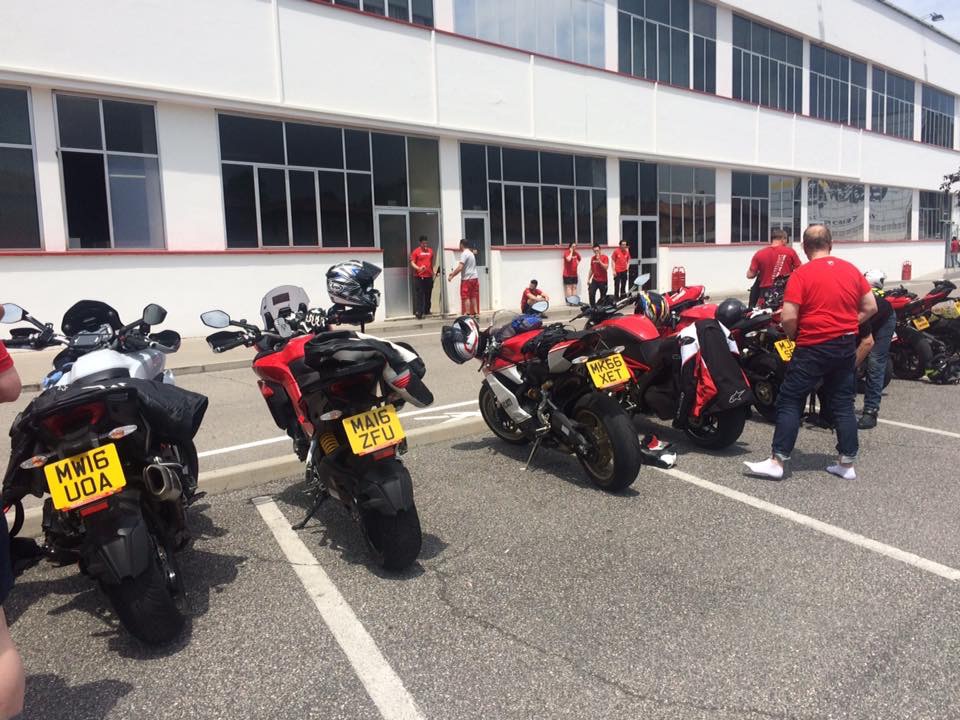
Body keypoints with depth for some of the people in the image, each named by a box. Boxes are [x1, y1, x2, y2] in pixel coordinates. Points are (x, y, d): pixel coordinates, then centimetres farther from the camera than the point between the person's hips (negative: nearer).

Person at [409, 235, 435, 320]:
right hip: (419, 276, -5)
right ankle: (418, 312, -8)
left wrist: (432, 272, 20)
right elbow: (412, 262, -6)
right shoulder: (416, 251, -3)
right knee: (419, 294, -7)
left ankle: (427, 310, 20)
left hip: (429, 276, 5)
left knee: (428, 294, 9)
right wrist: (418, 268, -23)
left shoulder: (430, 251, 12)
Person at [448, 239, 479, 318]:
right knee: (473, 297, 11)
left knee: (466, 297, -4)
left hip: (467, 279, -8)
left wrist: (452, 276, -15)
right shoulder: (471, 253, 17)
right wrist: (453, 272, 22)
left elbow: (460, 267, -21)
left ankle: (467, 314, -5)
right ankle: (476, 313, 10)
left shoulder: (464, 254, -12)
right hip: (475, 278, 8)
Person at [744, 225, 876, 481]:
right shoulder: (851, 270, 6)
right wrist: (846, 326, 13)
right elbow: (870, 307, 9)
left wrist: (793, 336, 1)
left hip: (813, 348, -5)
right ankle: (847, 464, 19)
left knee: (790, 402, 1)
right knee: (843, 404, 13)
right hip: (846, 346, 6)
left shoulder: (801, 274, -10)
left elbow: (788, 318, -18)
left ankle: (777, 462, 0)